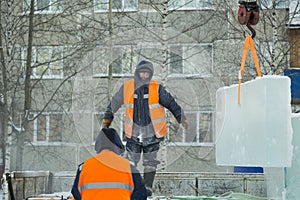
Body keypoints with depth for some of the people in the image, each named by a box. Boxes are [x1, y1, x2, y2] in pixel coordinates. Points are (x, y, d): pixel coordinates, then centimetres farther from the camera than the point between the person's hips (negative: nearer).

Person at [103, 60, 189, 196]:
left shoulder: (156, 88, -7)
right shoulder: (127, 87, -3)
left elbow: (171, 103, 0)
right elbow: (114, 103, 7)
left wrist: (181, 118, -4)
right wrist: (107, 119, 9)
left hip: (152, 132, -1)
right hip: (133, 131, 1)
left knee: (150, 161, 6)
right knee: (131, 161, 4)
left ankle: (148, 186, 17)